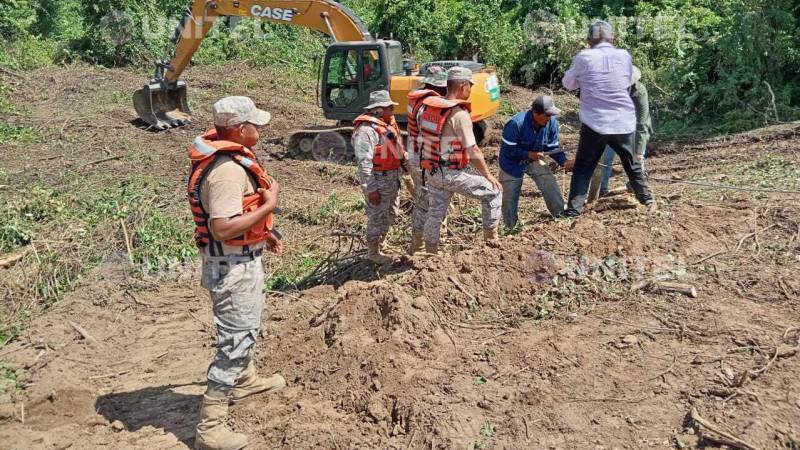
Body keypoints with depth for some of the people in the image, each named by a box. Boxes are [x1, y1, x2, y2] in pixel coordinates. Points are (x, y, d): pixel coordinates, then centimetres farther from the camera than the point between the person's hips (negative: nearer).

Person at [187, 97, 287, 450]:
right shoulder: (228, 170, -26)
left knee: (246, 327, 29)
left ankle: (245, 381, 52)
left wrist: (263, 233, 16)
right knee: (236, 341, -3)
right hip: (234, 265, -11)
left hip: (243, 259, 11)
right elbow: (223, 228, -32)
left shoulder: (227, 156, 7)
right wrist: (268, 206, -23)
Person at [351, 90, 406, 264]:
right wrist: (371, 189, -24)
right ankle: (373, 252, 20)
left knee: (391, 214, 23)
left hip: (393, 177, 10)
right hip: (378, 180, -9)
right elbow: (364, 163, -24)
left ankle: (381, 242, 43)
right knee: (377, 217, 4)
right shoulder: (367, 130, -23)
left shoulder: (389, 123, 7)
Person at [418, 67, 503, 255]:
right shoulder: (460, 114, -19)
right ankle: (491, 236, 13)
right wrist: (488, 176, -8)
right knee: (493, 191, 8)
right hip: (451, 175, -7)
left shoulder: (427, 107, 2)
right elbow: (473, 151, -19)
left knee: (435, 214, 19)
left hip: (431, 172, 7)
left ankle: (431, 254, 29)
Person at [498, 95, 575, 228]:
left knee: (552, 187, -13)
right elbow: (506, 149, -24)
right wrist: (528, 154, -31)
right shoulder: (516, 124, -32)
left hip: (535, 159, 4)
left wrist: (564, 161, -23)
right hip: (512, 163, -4)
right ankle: (510, 229, 25)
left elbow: (553, 147, -7)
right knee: (510, 200, 4)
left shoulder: (552, 122, -18)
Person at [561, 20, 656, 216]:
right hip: (624, 122, 3)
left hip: (594, 123, -2)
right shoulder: (624, 56, -1)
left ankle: (573, 210, -2)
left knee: (583, 168, 6)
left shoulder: (584, 57, -9)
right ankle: (648, 200, 32)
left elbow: (568, 83, 4)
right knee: (632, 164, 21)